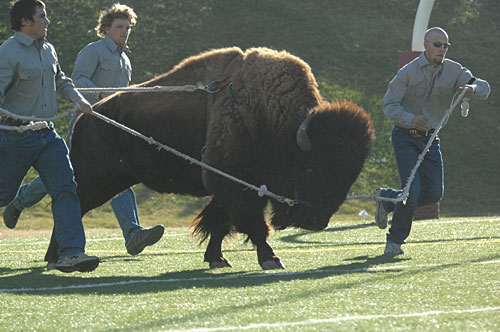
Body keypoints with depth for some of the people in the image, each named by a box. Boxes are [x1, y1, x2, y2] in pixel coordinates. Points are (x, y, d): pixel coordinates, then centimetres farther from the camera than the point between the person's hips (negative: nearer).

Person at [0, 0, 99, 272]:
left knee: (65, 188, -10)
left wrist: (78, 99, 14)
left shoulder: (48, 51, 13)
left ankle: (71, 252, -17)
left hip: (47, 134, 7)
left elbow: (60, 81, 30)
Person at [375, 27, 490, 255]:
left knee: (434, 193, 1)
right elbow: (389, 105, -15)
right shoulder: (408, 72, -12)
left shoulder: (453, 71, -1)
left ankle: (387, 199, 25)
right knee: (413, 189, -16)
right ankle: (394, 241, 2)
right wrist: (411, 120, -34)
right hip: (405, 137, -5)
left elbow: (484, 88, -9)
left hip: (430, 139, 5)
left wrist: (473, 89, -34)